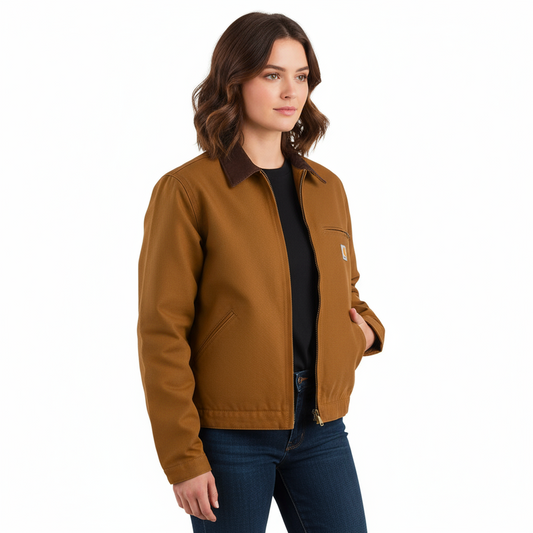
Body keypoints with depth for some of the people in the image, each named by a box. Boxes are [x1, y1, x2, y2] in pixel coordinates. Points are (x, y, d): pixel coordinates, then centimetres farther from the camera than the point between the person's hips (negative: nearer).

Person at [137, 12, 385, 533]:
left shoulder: (326, 188, 9)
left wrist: (367, 327, 0)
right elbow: (163, 333, -10)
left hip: (320, 427, 5)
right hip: (229, 432, -5)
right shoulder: (188, 191, -9)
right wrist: (182, 458, -12)